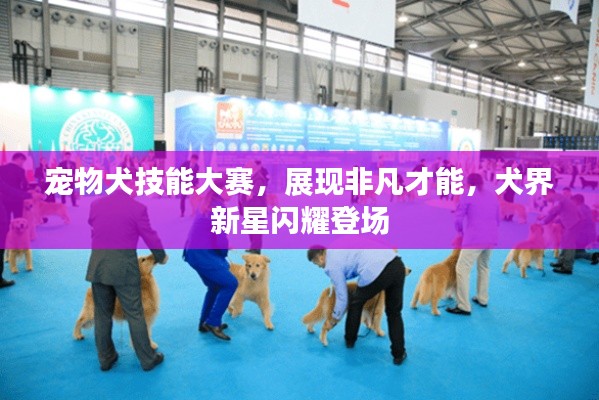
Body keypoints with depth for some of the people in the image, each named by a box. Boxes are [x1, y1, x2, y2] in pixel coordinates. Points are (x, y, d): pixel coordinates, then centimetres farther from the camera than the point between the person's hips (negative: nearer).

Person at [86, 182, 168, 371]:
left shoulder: (95, 204, 6)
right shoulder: (137, 208, -9)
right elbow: (150, 236, -2)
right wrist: (162, 257, 16)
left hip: (97, 265, 5)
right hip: (124, 267, -4)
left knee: (102, 314, 15)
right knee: (134, 314, 5)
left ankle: (105, 358, 27)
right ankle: (147, 358, 17)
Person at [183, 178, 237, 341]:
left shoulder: (209, 204, 12)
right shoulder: (219, 207, -16)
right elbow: (220, 240, -17)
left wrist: (221, 253, 7)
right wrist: (224, 253, 3)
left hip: (196, 251, 10)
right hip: (202, 253, -10)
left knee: (215, 286, 21)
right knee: (230, 283, -4)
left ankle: (205, 323, 29)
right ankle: (213, 322, 2)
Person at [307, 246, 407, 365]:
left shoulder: (332, 265, 6)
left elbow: (342, 298, 12)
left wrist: (334, 321, 27)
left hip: (376, 272, -6)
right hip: (397, 264, 7)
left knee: (356, 304, 24)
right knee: (394, 312, 22)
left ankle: (350, 340, 40)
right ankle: (399, 354, 25)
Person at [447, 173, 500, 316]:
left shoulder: (467, 196, -1)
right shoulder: (493, 195, 13)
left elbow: (458, 218, -1)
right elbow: (498, 218, 16)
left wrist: (460, 232, 17)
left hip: (474, 239, -7)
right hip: (491, 238, 7)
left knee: (462, 269, -6)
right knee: (484, 267, 24)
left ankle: (464, 306, -10)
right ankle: (482, 298, 32)